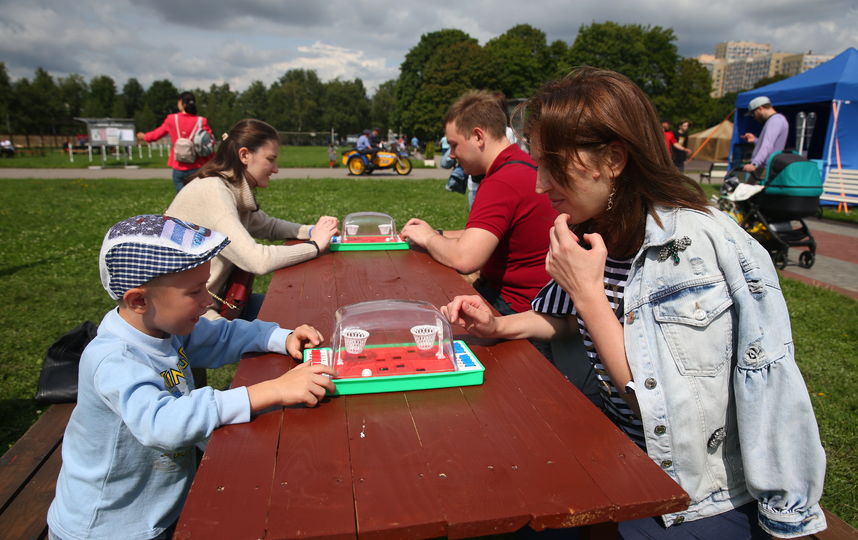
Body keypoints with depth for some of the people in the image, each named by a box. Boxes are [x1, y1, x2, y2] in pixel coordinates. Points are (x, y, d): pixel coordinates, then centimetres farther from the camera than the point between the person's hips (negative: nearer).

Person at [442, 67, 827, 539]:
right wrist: (498, 326, -4)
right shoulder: (590, 230, -2)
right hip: (624, 454, 6)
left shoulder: (697, 248, -24)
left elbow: (660, 405, -24)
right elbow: (569, 317, 13)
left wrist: (588, 292, -25)